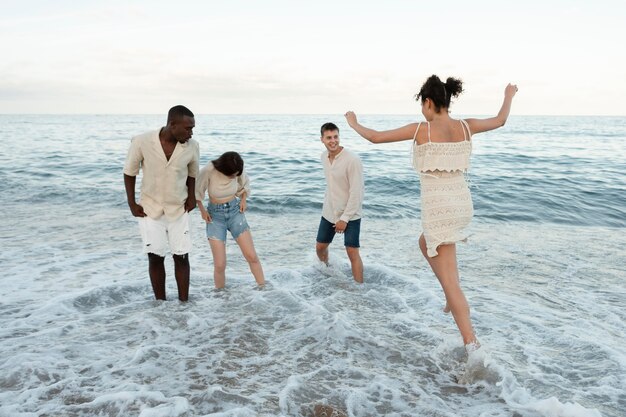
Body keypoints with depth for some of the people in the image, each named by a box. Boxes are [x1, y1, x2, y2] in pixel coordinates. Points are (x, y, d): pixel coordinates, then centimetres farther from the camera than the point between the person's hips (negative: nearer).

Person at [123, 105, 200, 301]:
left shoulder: (192, 146, -14)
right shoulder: (141, 142, -19)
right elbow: (129, 172, -4)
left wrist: (191, 196, -5)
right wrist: (132, 204, -6)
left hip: (178, 210, 2)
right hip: (150, 209, -1)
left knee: (182, 257, 2)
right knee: (155, 257, 1)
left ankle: (184, 302, 14)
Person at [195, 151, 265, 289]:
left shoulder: (238, 172, -11)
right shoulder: (208, 171, -22)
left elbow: (245, 184, 12)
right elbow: (196, 191, -5)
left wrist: (243, 200, -1)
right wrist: (202, 210, -2)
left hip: (235, 211, 2)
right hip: (215, 215, -2)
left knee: (252, 256, -3)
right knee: (220, 265, -7)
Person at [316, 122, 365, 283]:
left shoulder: (352, 160, -22)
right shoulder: (324, 156, 0)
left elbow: (356, 192, -21)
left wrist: (344, 218, -21)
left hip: (350, 215, -7)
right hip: (329, 212, 7)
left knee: (352, 252, -11)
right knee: (320, 247, 16)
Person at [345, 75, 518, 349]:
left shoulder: (421, 129, -10)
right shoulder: (466, 127, 4)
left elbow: (375, 137, -2)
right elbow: (500, 121, 25)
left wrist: (354, 123, 19)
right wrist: (509, 96, 46)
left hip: (438, 208, -6)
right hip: (462, 204, 6)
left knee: (450, 281, 1)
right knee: (424, 243, 34)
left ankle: (472, 345, 1)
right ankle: (454, 298, 30)